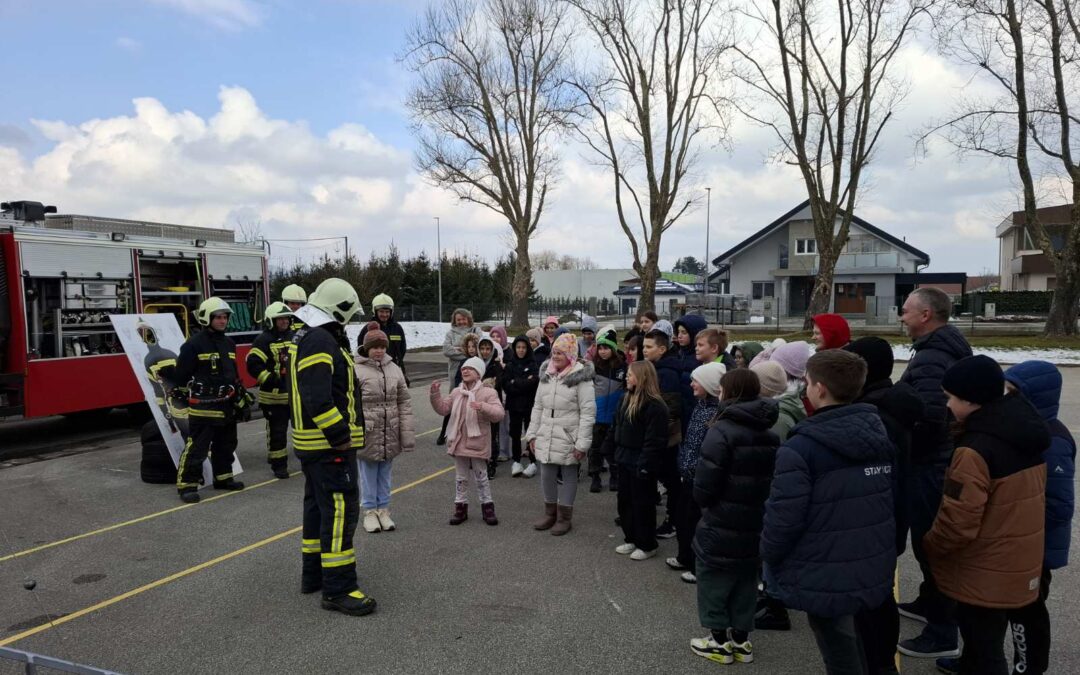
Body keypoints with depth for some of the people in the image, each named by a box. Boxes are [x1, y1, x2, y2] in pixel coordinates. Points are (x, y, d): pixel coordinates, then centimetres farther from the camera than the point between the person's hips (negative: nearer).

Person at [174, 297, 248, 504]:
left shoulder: (229, 343, 12)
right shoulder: (194, 344, -11)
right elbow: (181, 374, -10)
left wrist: (242, 399, 17)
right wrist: (200, 390, -8)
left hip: (226, 407, 8)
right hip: (203, 408, -8)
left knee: (225, 446, 18)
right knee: (196, 448, -6)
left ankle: (223, 478, 32)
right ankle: (187, 485, 1)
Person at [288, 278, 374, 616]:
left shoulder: (305, 339, 14)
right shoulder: (321, 342, -20)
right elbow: (318, 401, -28)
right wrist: (341, 437, -23)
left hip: (311, 444, 11)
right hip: (330, 446, -11)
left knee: (318, 507, 19)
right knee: (340, 511, -8)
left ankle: (314, 574, 30)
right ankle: (338, 589, -4)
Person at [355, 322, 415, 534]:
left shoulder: (394, 369, 4)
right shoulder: (357, 370, -10)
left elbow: (404, 401, 6)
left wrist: (407, 433, 2)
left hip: (390, 433, 4)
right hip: (368, 433, -4)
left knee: (385, 473, 15)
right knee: (368, 473, 9)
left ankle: (383, 509, 28)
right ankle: (370, 511, 23)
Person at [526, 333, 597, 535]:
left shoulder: (581, 377, -12)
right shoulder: (546, 374, 7)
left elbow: (588, 412, -14)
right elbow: (538, 407, 13)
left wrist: (582, 443, -17)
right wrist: (532, 434, 9)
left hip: (568, 439, -6)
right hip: (546, 437, 6)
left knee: (569, 477, 9)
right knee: (547, 476, 13)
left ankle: (565, 517, 22)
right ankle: (550, 513, 30)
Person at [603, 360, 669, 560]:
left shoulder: (654, 406, -19)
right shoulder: (627, 398, 10)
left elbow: (654, 440, -22)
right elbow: (616, 427, 17)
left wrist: (646, 465, -23)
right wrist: (612, 450, 14)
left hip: (640, 463, -9)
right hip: (625, 460, 9)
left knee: (643, 504, 3)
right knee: (625, 500, 16)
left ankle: (647, 545, 17)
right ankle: (631, 539, 30)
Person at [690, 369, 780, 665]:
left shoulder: (722, 431, -20)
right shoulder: (770, 433, 3)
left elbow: (704, 485, -19)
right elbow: (774, 479, 9)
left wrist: (704, 502, 2)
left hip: (722, 524, -7)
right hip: (755, 523, 7)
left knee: (714, 580, 9)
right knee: (745, 581, 19)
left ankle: (720, 640, 17)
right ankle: (741, 639, 27)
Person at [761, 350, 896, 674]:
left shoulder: (801, 448, -23)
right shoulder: (880, 436, 2)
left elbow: (783, 518, -23)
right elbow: (892, 501, 10)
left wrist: (768, 558, -4)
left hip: (826, 579, -7)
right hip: (874, 572, 7)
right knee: (852, 648, 25)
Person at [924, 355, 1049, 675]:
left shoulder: (975, 449, -27)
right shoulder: (1025, 435, 2)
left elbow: (957, 524, -26)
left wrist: (929, 546, -9)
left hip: (984, 575, -8)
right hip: (1016, 567, 8)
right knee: (986, 644, 24)